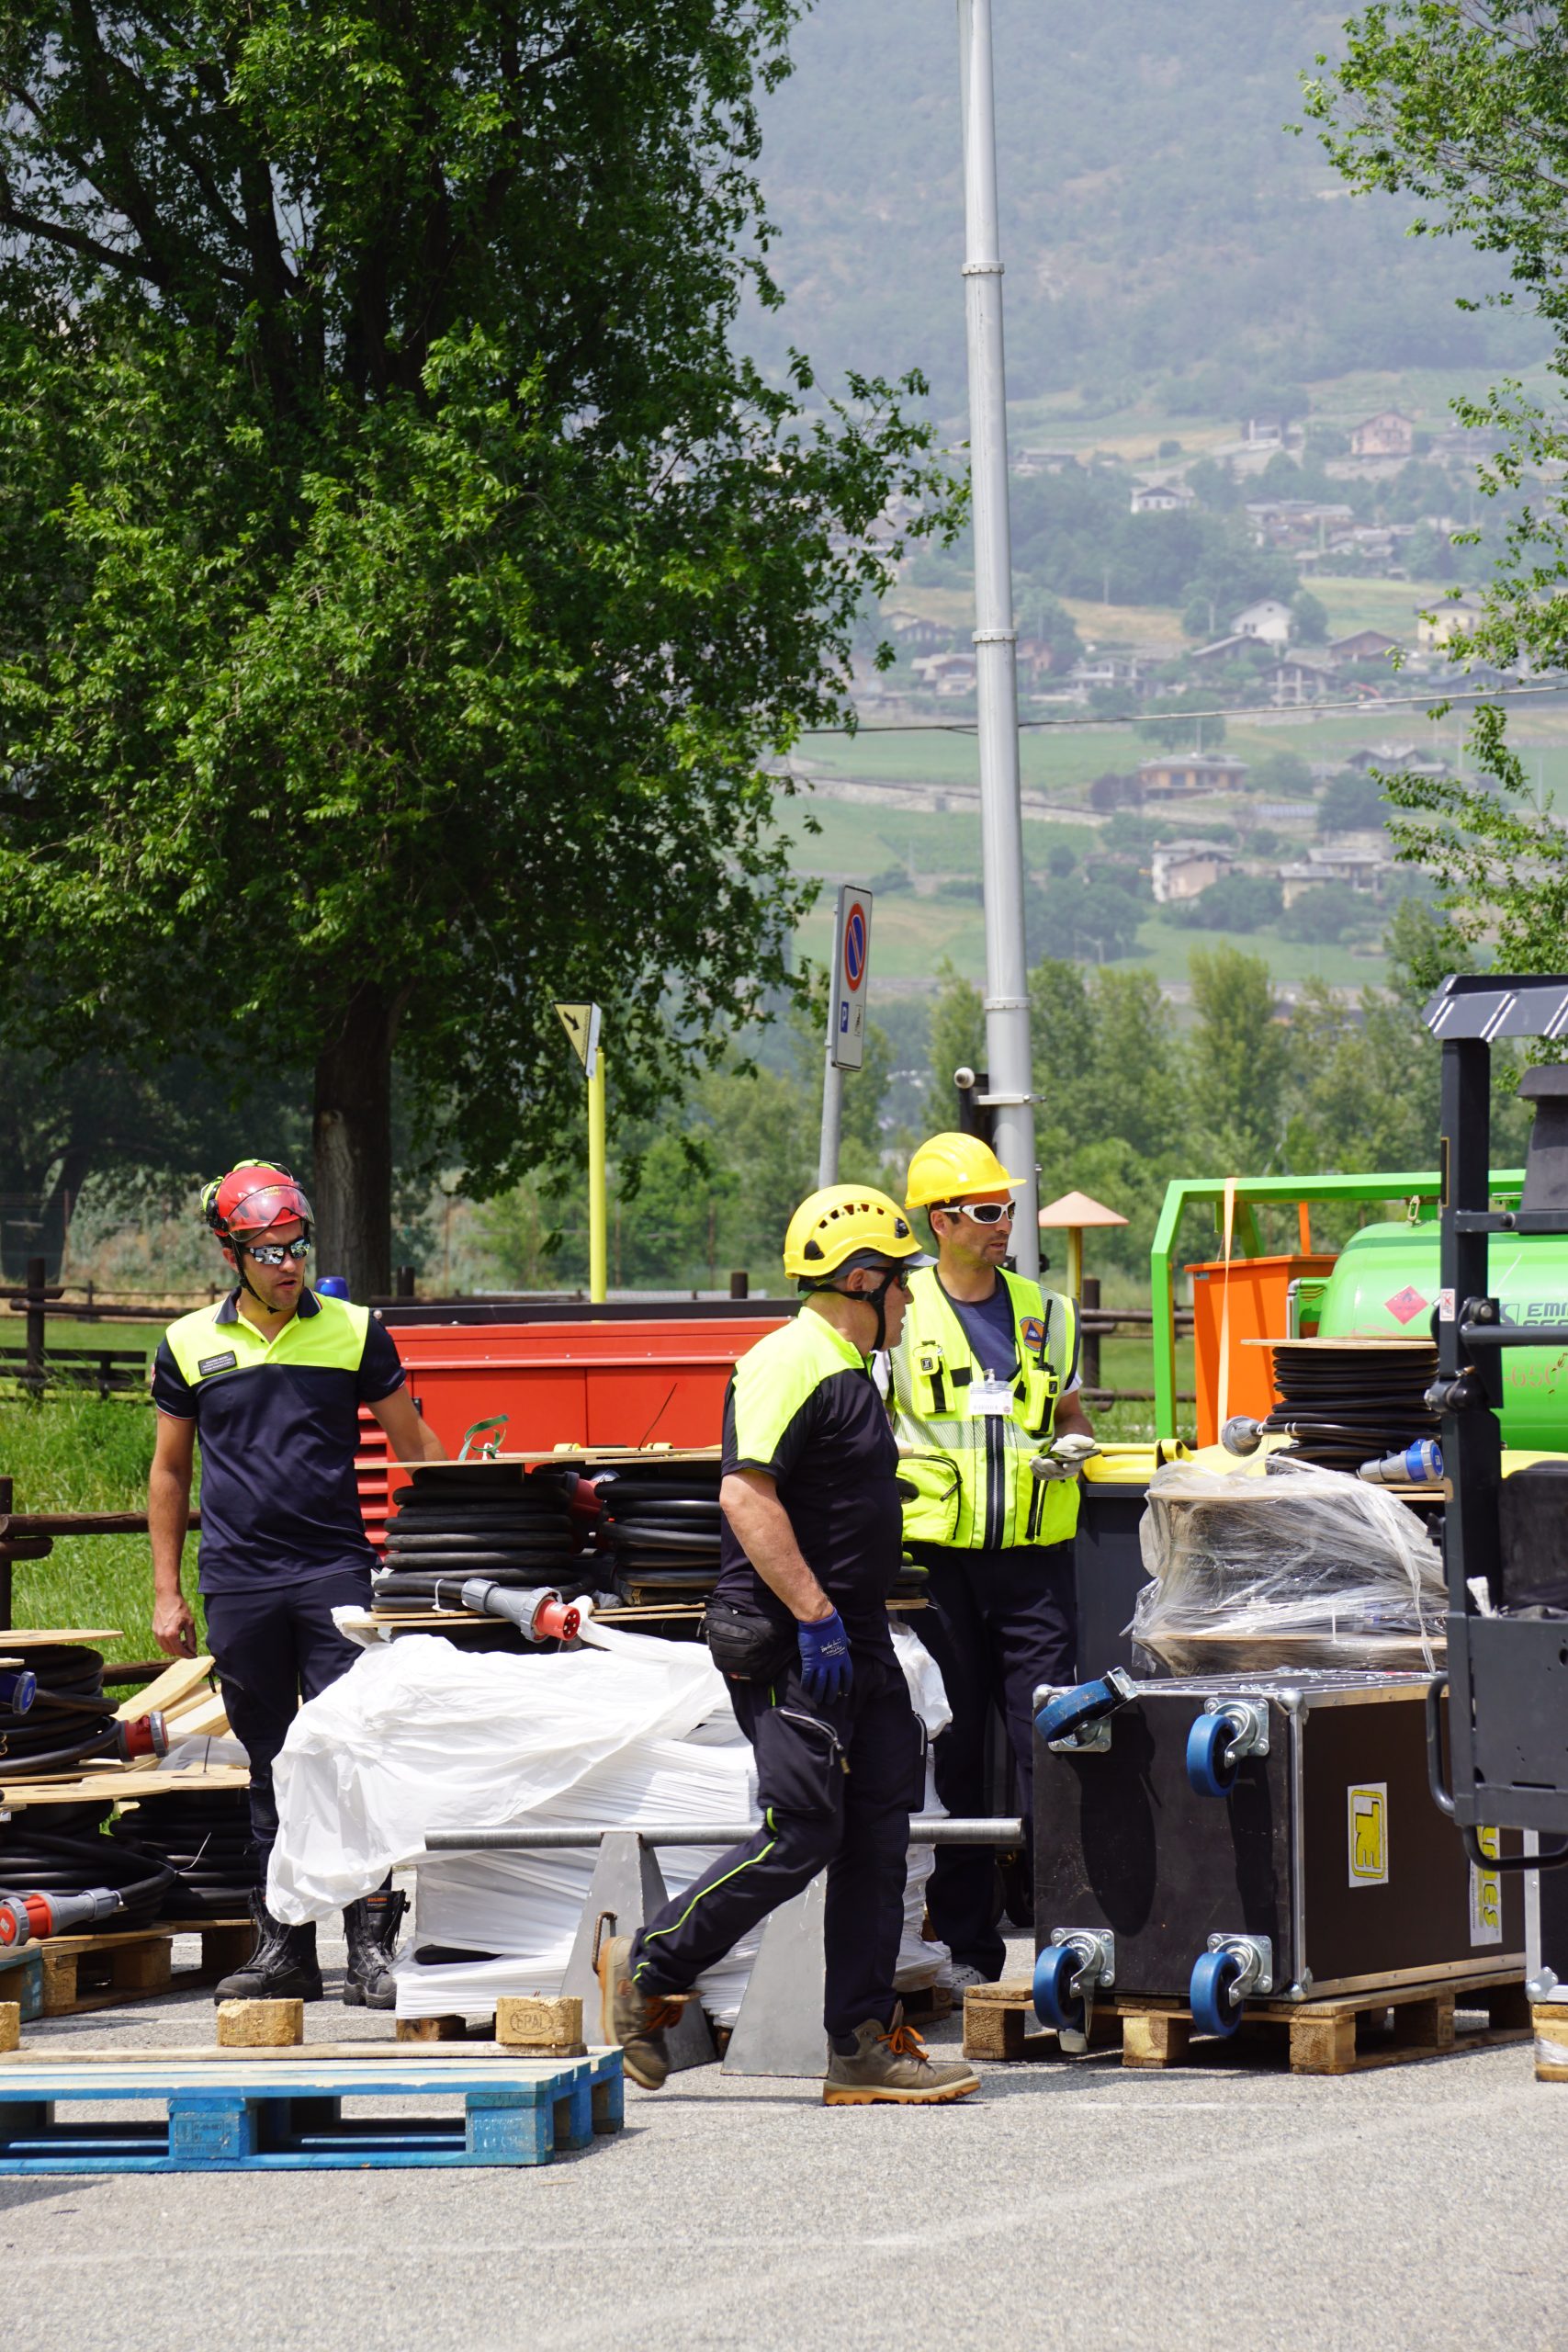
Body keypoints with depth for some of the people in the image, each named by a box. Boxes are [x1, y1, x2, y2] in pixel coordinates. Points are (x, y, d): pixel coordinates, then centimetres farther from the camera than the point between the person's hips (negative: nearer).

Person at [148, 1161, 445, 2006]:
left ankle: (371, 1945, -11)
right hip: (238, 1582, 2)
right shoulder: (190, 1345, 9)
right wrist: (167, 1593, 12)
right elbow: (169, 1470, 16)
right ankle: (282, 1946, 13)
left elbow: (416, 1446, 11)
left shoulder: (354, 1331, 5)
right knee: (271, 1769, 7)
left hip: (335, 1571, -2)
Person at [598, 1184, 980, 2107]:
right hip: (789, 1646, -10)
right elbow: (747, 1495, -23)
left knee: (877, 1839, 5)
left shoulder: (849, 1373, 19)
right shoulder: (790, 1365, -14)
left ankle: (863, 2046, 6)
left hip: (854, 1641, 10)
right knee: (799, 1838, -11)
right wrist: (815, 1615, -24)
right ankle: (647, 1971, 4)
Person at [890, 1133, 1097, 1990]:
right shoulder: (900, 1316, 3)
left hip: (1032, 1555, 2)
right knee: (950, 1751, 3)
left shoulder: (1044, 1313, 13)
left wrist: (1071, 1444, -1)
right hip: (935, 1556, -2)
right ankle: (965, 1942, 10)